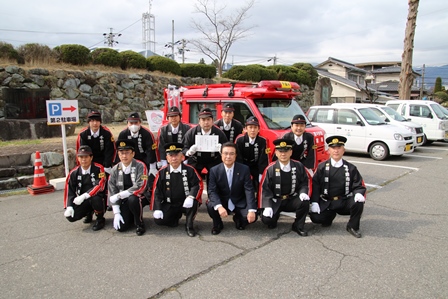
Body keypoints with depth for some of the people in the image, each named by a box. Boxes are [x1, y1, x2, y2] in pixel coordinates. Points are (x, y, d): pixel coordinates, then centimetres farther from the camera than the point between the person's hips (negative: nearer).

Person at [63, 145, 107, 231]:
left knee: (94, 198, -38)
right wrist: (69, 207, -10)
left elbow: (100, 186, -24)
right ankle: (89, 212, 18)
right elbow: (69, 191, 2)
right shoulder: (74, 173, 1)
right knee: (70, 216, -17)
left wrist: (84, 196, -31)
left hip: (98, 198, -4)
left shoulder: (98, 168, -13)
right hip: (82, 201, 5)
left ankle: (100, 219, -7)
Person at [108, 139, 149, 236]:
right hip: (124, 200, 4)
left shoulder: (140, 166, -13)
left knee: (132, 199, -37)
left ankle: (139, 223, -10)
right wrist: (116, 212, -8)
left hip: (140, 198, -4)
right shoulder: (115, 170, 0)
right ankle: (133, 216, 23)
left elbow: (140, 187, -24)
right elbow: (112, 192, -1)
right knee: (120, 227, -12)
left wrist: (119, 195, -21)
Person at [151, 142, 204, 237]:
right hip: (169, 205, 2)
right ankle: (176, 216, 16)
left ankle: (189, 225, -7)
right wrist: (157, 209, -11)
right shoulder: (162, 172, -4)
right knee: (158, 220, -19)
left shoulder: (189, 170, -7)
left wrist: (191, 197, -30)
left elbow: (198, 184, -11)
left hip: (185, 204, -2)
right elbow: (157, 191, -3)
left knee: (193, 202, -33)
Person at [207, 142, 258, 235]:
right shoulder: (214, 170, -10)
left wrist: (252, 210, -27)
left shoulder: (244, 169, -11)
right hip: (222, 202, 0)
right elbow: (212, 191, -16)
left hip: (239, 203, 0)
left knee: (252, 217, -23)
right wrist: (219, 206, -34)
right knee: (210, 206, -30)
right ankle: (217, 224, 4)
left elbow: (249, 190, -14)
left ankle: (238, 218, 14)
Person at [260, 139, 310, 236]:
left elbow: (304, 182, 5)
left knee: (304, 202, -29)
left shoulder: (299, 166, -4)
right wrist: (267, 206, -20)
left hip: (292, 200, 2)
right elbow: (265, 189, -10)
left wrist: (303, 192, -18)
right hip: (275, 201, -2)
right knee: (266, 219, -25)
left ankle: (298, 226, -3)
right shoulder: (270, 169, -11)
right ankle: (275, 215, 15)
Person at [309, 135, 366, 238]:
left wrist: (359, 194, -25)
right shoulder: (322, 167, 0)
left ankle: (353, 226, -1)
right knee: (315, 217, -23)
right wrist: (314, 202, -15)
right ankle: (330, 215, 14)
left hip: (345, 202, 1)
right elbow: (315, 185, -4)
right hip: (326, 203, 0)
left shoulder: (351, 168, 3)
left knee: (358, 202, -29)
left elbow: (359, 186, -1)